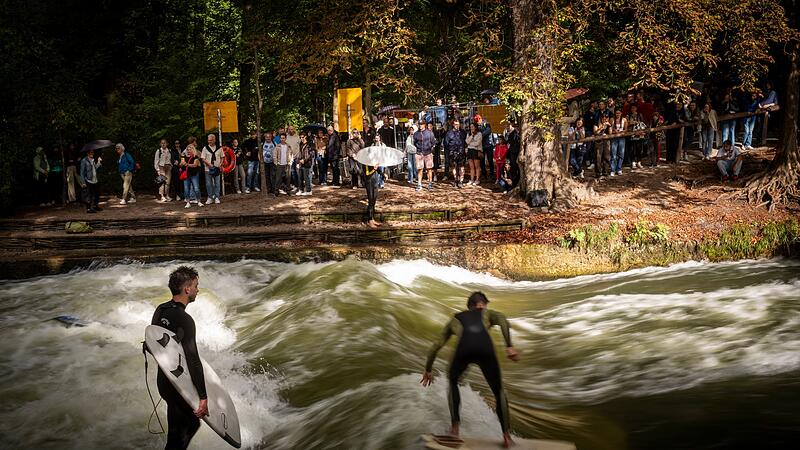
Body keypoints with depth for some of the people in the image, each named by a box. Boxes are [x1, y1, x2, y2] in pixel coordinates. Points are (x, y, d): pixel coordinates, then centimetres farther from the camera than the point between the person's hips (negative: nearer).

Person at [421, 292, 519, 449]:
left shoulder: (455, 319, 40)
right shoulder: (487, 313, 36)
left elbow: (436, 346, 39)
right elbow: (503, 320, 10)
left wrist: (428, 370, 49)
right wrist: (509, 347, 1)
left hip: (464, 348, 1)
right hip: (485, 348, -1)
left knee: (452, 382, 31)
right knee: (498, 391, 20)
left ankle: (455, 427, 23)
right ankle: (506, 436, 17)